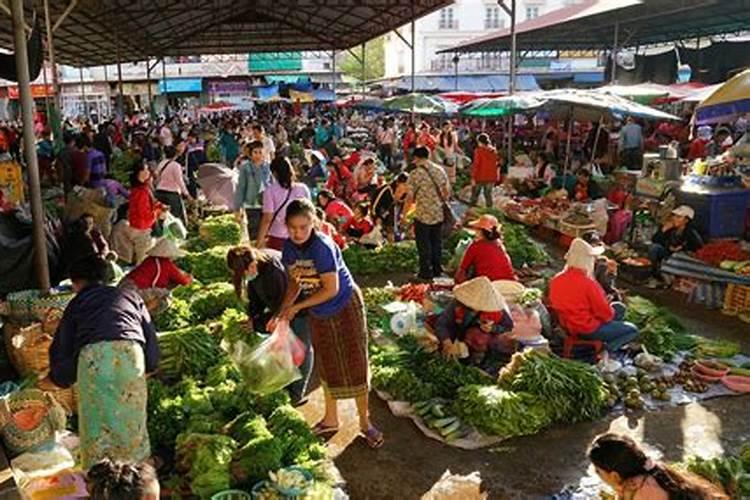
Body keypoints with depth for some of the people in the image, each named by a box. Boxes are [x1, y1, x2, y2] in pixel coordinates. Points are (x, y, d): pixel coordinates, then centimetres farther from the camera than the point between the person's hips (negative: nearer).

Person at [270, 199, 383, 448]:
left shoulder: (322, 247, -28)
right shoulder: (289, 247, -7)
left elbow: (331, 289, -26)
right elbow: (295, 282, 3)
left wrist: (297, 306, -19)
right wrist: (283, 312, -8)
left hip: (346, 307, -6)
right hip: (318, 314, 6)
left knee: (355, 365, 3)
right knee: (327, 366, 17)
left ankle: (365, 422, 18)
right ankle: (331, 419, 34)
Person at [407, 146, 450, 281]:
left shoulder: (415, 174, -14)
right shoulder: (439, 170, 2)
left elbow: (410, 197, -14)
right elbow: (446, 193, 7)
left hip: (423, 215, -5)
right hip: (438, 214, 5)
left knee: (424, 244, 6)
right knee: (437, 242, 17)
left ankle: (426, 272, 12)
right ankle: (437, 269, 24)